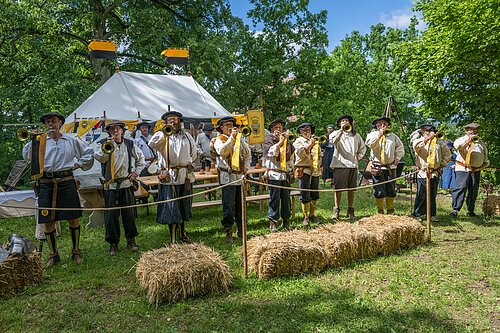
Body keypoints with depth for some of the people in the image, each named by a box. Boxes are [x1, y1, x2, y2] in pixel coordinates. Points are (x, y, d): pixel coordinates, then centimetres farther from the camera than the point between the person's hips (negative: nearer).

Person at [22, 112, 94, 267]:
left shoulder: (71, 141, 10)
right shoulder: (39, 141, 9)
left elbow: (89, 152, 19)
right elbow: (27, 156, -1)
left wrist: (78, 164, 9)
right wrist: (33, 140, -7)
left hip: (66, 182, 0)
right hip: (46, 184, 0)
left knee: (73, 218, 2)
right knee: (47, 221, 3)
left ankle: (76, 252, 17)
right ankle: (53, 254, 18)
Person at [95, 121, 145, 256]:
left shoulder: (130, 144, 8)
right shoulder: (103, 143, 1)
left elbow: (141, 159, 17)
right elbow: (99, 158, -16)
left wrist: (136, 172, 7)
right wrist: (107, 146, -21)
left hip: (126, 183, 2)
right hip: (110, 185, -2)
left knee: (129, 213, 8)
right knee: (111, 215, 2)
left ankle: (131, 240, 23)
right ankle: (113, 243, 14)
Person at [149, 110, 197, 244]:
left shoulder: (187, 136, 12)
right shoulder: (163, 136, 2)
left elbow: (193, 154, 22)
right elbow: (152, 144, -19)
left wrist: (191, 165, 12)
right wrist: (164, 132, -22)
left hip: (186, 176, 4)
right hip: (169, 177, -4)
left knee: (185, 207, 15)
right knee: (171, 208, -3)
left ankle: (183, 234, 33)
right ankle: (173, 239, 6)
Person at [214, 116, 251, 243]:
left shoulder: (239, 138, 16)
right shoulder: (218, 140, 3)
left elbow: (248, 154, 16)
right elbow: (222, 151, -19)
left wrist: (246, 167, 3)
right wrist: (231, 137, -17)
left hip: (240, 176, 5)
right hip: (227, 177, -4)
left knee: (240, 204, 10)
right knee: (228, 205, -7)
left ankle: (240, 229, 21)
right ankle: (228, 232, -1)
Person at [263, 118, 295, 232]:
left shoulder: (287, 140, 17)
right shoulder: (268, 139, 3)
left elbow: (291, 155, 24)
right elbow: (270, 152, -14)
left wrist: (290, 168, 18)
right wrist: (280, 142, -17)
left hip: (286, 174, 5)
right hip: (274, 174, -4)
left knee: (286, 198, 7)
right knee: (274, 199, -4)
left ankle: (286, 221, 16)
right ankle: (273, 222, 3)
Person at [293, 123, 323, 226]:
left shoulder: (315, 141, 19)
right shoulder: (298, 141, 2)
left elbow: (320, 154, 24)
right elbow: (300, 153, -15)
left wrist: (319, 163, 8)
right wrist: (310, 144, -15)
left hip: (315, 171, 5)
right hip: (304, 170, -5)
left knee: (314, 195, 8)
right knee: (305, 195, -4)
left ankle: (312, 215, 20)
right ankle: (306, 217, 4)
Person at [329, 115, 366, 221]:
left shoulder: (355, 135, 18)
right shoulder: (336, 133, 6)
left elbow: (363, 147, 28)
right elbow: (333, 141, -17)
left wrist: (358, 157, 14)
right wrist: (341, 130, -19)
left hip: (353, 165, 4)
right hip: (340, 164, -4)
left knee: (351, 189, 6)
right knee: (338, 188, -6)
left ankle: (350, 210, 14)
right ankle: (336, 210, 0)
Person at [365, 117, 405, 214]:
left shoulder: (393, 136, 11)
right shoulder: (372, 135, 2)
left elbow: (400, 148, 22)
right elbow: (369, 143, -21)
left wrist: (397, 158, 9)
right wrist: (379, 135, -26)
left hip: (391, 167, 3)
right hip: (377, 167, -3)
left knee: (391, 191, 6)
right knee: (379, 192, -3)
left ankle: (390, 211, 21)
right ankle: (380, 211, 13)